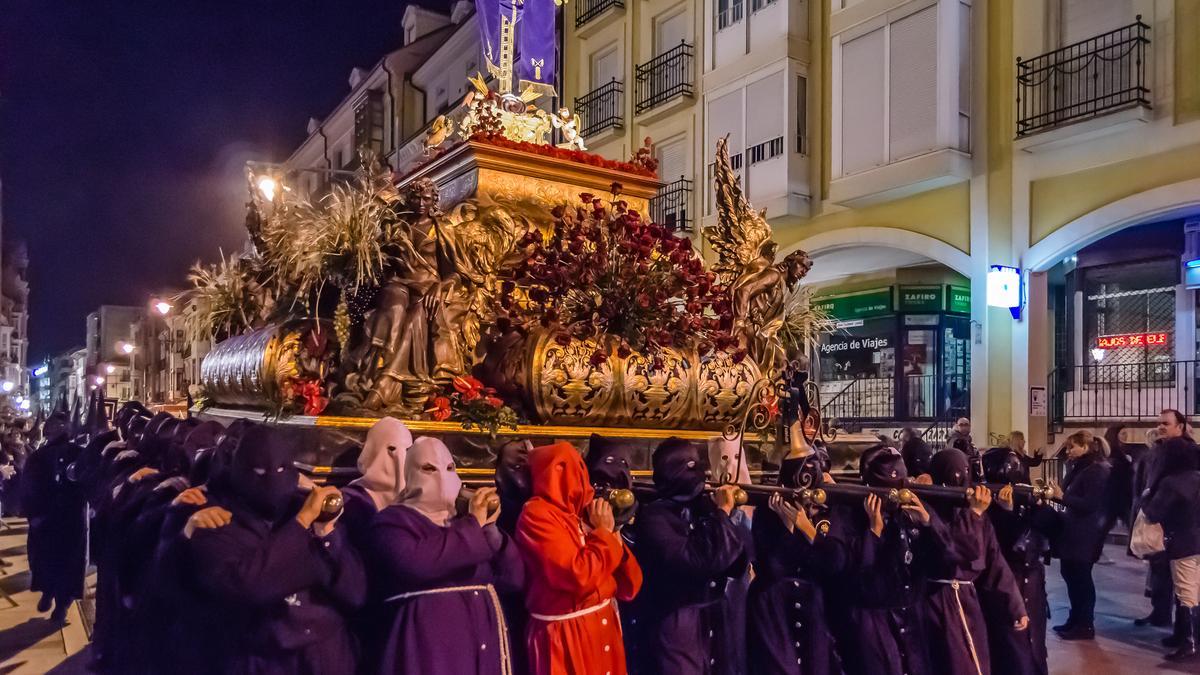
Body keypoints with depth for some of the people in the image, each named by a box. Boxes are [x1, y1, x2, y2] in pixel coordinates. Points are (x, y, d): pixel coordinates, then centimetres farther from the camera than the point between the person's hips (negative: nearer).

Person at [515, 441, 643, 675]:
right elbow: (579, 577, -24)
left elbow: (629, 588, 8)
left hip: (603, 629, 7)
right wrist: (604, 532, -10)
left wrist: (612, 535, -6)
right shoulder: (536, 516, -12)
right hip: (566, 638, -7)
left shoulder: (579, 516, 8)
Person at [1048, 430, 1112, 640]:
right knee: (1070, 574, 13)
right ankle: (1075, 619, 23)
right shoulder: (1078, 467, 14)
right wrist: (1055, 494, 0)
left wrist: (1062, 496, -22)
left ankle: (1086, 625, 8)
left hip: (1086, 534, -9)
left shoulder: (1097, 470, -14)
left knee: (1081, 577, -1)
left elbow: (1090, 504, -21)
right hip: (1073, 530, 9)